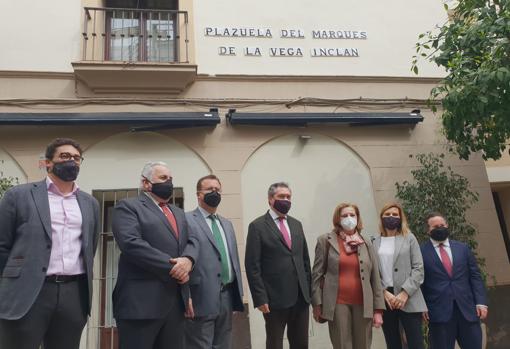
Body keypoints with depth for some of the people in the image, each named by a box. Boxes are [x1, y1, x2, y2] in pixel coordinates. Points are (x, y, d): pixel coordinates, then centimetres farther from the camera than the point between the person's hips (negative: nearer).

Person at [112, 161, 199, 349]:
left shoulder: (178, 213, 21)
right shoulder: (128, 206, -2)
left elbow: (192, 241, 10)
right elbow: (131, 244, -16)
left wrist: (188, 259, -14)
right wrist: (172, 267, -16)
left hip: (177, 300, 7)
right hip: (141, 301, -6)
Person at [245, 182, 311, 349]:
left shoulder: (296, 224, 13)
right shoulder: (257, 226, -5)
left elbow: (305, 259, 15)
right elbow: (252, 266, -9)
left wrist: (308, 290, 9)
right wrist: (260, 298, -13)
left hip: (301, 297, 5)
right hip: (275, 299, -5)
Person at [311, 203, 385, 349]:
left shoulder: (366, 244, 9)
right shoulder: (326, 240, 1)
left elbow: (375, 277, 9)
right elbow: (317, 273, 1)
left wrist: (378, 309, 4)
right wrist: (317, 304, -4)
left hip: (363, 304, 3)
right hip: (338, 303, -2)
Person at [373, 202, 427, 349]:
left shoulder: (409, 238, 5)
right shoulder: (375, 243, 8)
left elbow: (418, 268, -2)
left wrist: (405, 293, -11)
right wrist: (384, 292, -10)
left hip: (408, 299, -2)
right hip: (384, 299, 2)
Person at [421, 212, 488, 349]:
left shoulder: (463, 248, 12)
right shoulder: (421, 251, -1)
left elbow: (475, 276, 10)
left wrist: (481, 302, 1)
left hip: (467, 308, 4)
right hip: (438, 311, -3)